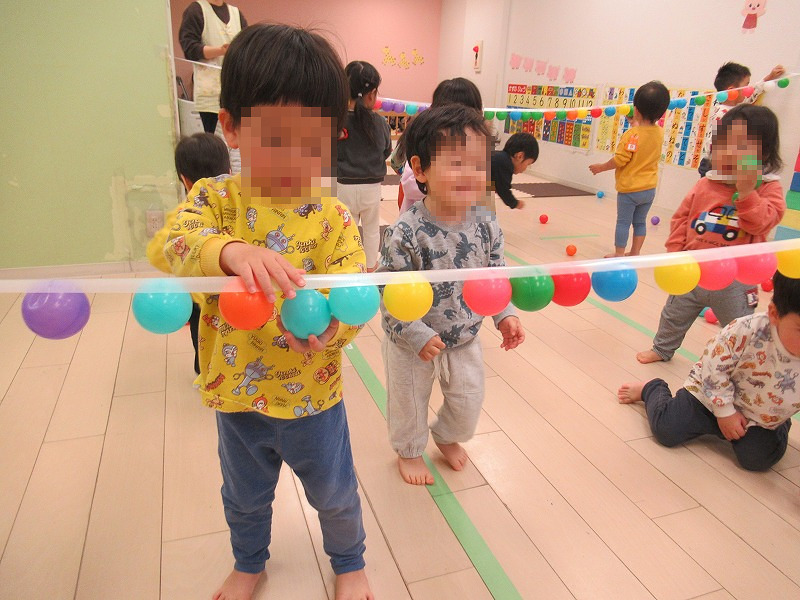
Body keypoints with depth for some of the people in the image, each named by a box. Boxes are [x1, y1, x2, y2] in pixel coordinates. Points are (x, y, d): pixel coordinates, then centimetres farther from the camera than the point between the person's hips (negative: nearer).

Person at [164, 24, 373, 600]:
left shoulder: (334, 218, -13)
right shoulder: (215, 197, -10)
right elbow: (179, 243, -29)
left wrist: (329, 326, -43)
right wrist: (232, 251, -51)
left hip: (313, 396, -1)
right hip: (237, 395, 2)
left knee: (334, 494, 21)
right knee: (245, 497, 27)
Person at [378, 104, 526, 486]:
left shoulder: (485, 223, -11)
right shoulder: (406, 232, -28)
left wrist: (505, 315, -6)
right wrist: (418, 336, -26)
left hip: (465, 337, 5)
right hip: (412, 342, -4)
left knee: (469, 400, 21)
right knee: (410, 403, 19)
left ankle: (447, 436, 55)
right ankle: (409, 451, 50)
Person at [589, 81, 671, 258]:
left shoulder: (632, 134, -20)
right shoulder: (659, 132, 1)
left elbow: (620, 159, -20)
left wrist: (602, 167, -7)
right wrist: (636, 124, 13)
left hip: (629, 188, -6)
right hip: (649, 188, 6)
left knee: (623, 222, 3)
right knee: (640, 222, 16)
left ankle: (619, 253, 9)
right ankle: (635, 252, 24)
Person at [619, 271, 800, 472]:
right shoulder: (749, 330, -34)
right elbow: (715, 366, -19)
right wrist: (725, 411, -14)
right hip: (711, 394, -3)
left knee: (757, 458, -14)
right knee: (666, 429, -10)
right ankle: (651, 390, 24)